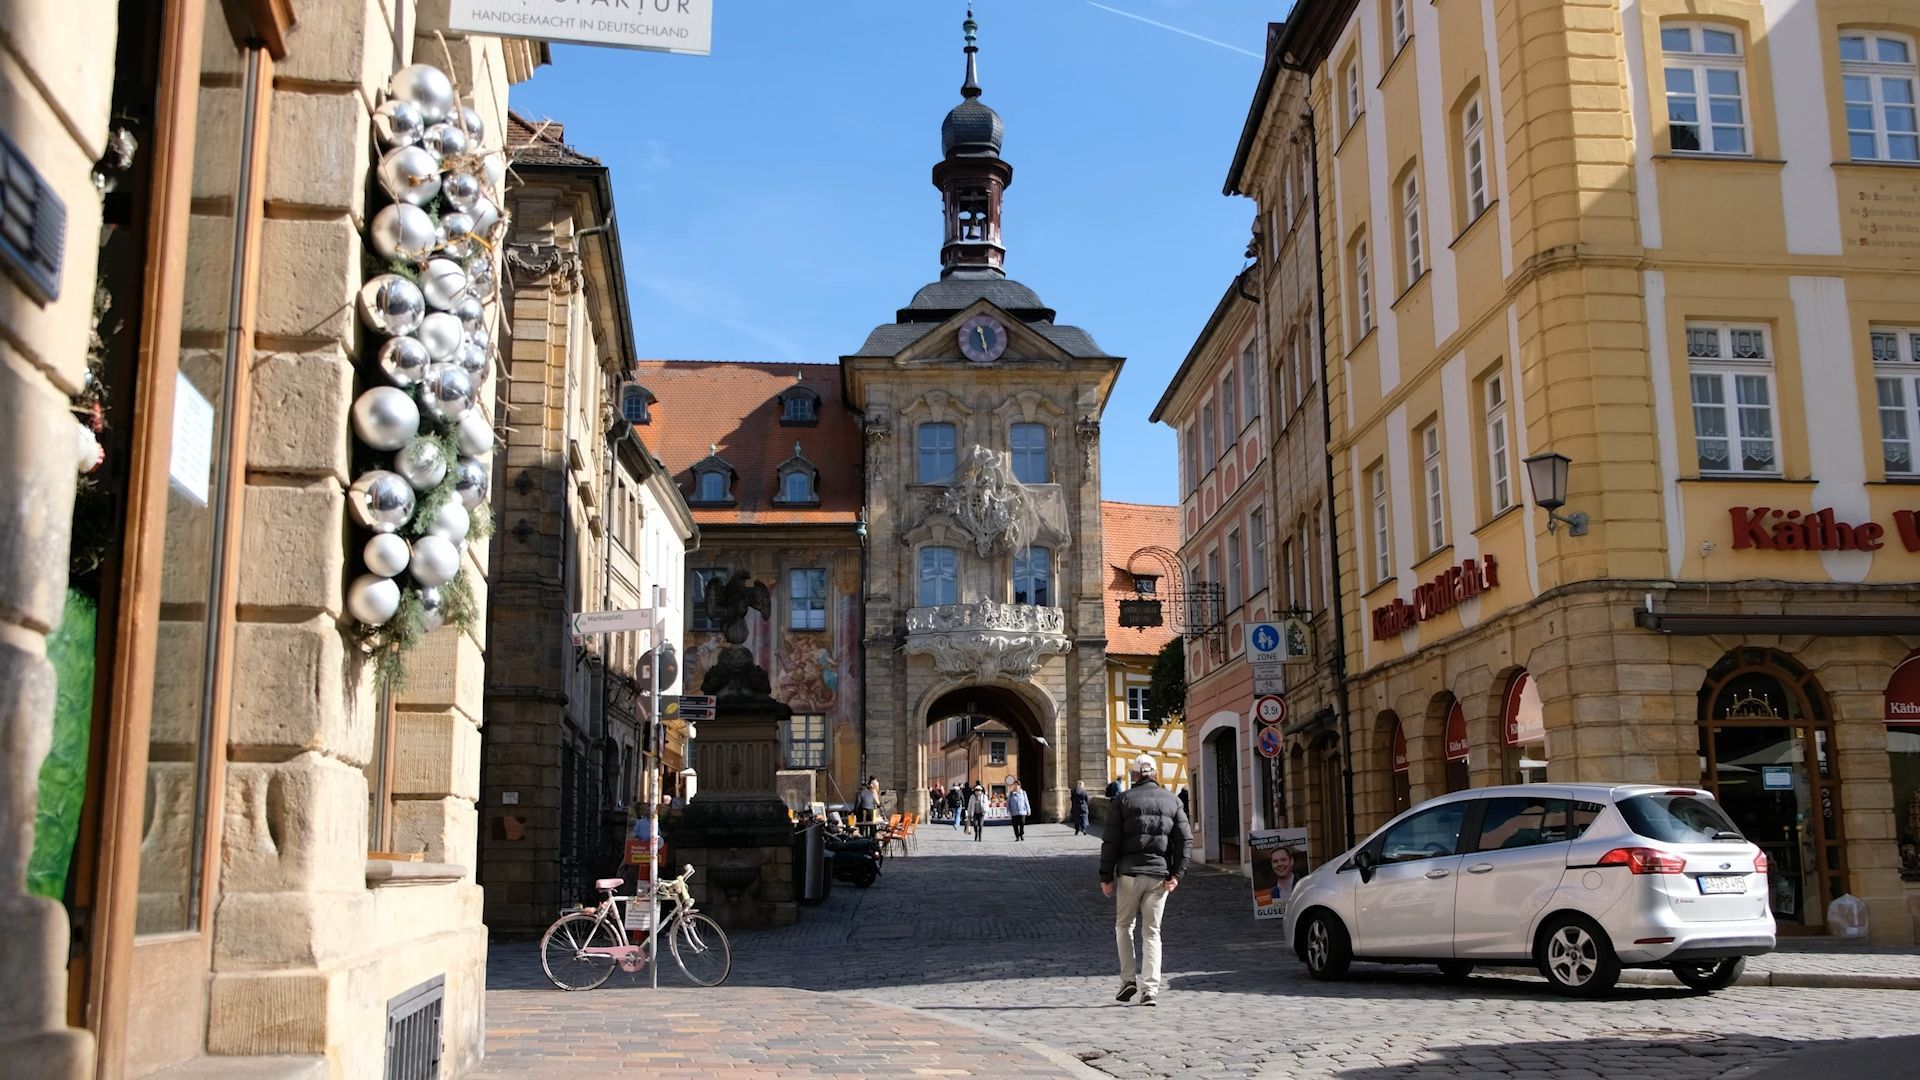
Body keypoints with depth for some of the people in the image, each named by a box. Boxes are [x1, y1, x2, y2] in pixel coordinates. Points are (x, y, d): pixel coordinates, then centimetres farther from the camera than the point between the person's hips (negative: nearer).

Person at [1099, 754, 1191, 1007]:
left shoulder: (1123, 800, 2)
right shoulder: (1172, 801, 10)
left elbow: (1110, 840, -3)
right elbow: (1184, 839, 1)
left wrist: (1106, 875, 0)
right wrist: (1177, 873, -1)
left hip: (1129, 872, -2)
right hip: (1160, 873, 2)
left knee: (1123, 925, 15)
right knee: (1152, 932, 6)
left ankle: (1128, 979, 6)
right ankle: (1150, 989, -1)